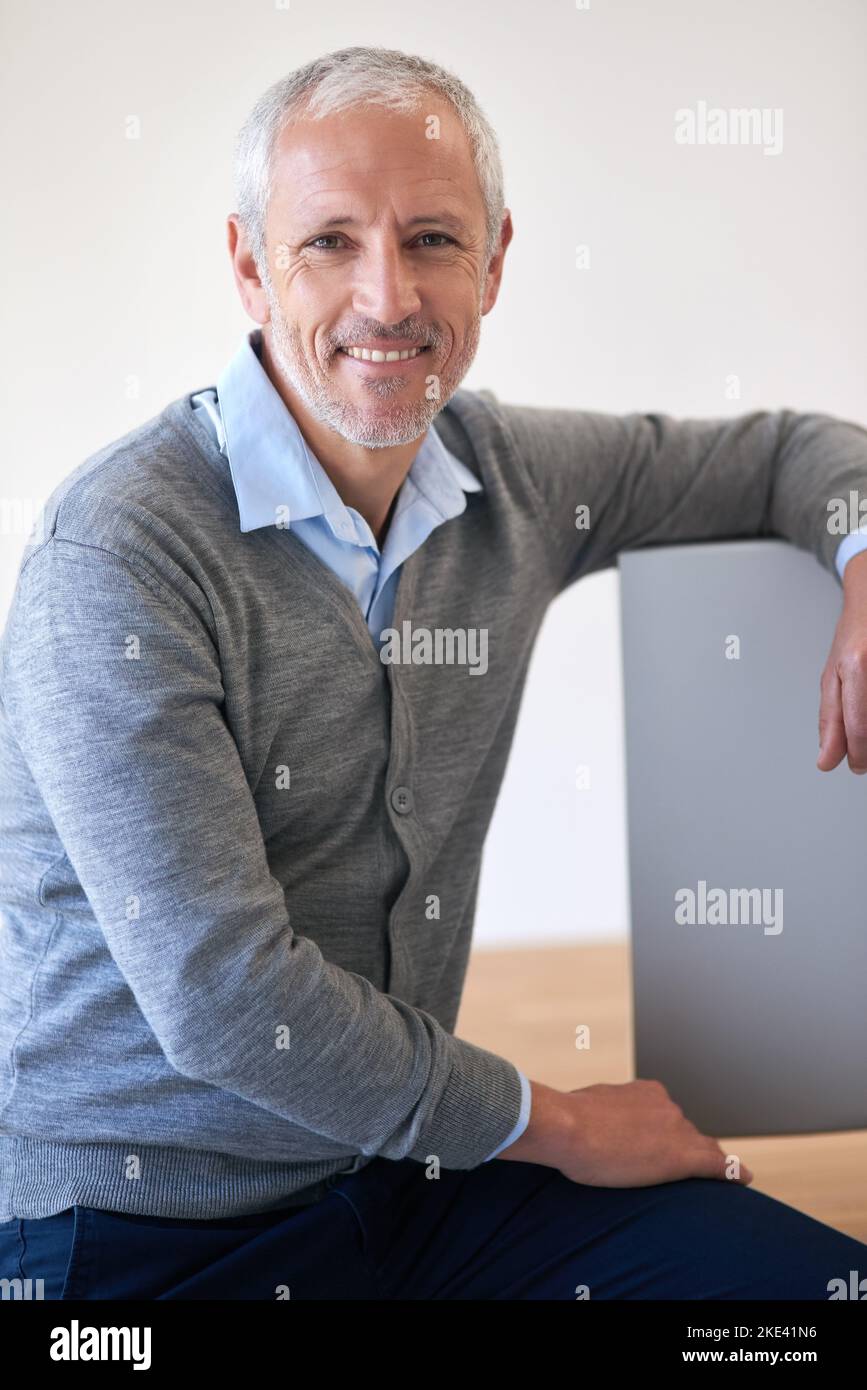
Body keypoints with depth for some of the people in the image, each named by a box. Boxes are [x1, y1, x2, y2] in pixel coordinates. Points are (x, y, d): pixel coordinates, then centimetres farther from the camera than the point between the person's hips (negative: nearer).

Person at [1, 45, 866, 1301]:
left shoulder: (510, 475, 1)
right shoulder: (121, 551, -20)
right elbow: (224, 998, -24)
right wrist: (557, 1123, -12)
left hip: (408, 1166, 6)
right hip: (144, 1232, -5)